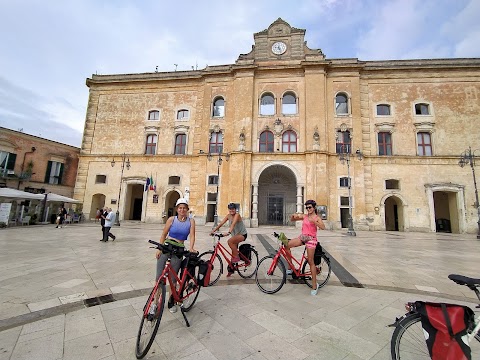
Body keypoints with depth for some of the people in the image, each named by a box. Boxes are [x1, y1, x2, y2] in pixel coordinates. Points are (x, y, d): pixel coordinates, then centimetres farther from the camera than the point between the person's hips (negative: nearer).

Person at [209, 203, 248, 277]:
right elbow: (221, 223, -8)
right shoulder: (228, 216, -1)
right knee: (233, 252, 10)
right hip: (235, 235, 7)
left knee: (230, 241, -31)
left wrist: (228, 232, -49)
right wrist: (213, 230, -18)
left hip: (242, 234, -7)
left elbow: (233, 224, -35)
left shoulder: (237, 215, -19)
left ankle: (236, 257, -12)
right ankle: (231, 270, 25)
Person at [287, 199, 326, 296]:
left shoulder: (317, 218, -4)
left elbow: (323, 227, -22)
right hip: (303, 237, 5)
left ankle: (315, 286, 10)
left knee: (310, 262, -3)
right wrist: (294, 216, -11)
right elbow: (291, 220, 11)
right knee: (286, 245, -13)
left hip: (311, 238, -5)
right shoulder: (304, 216, 8)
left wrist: (314, 221, -35)